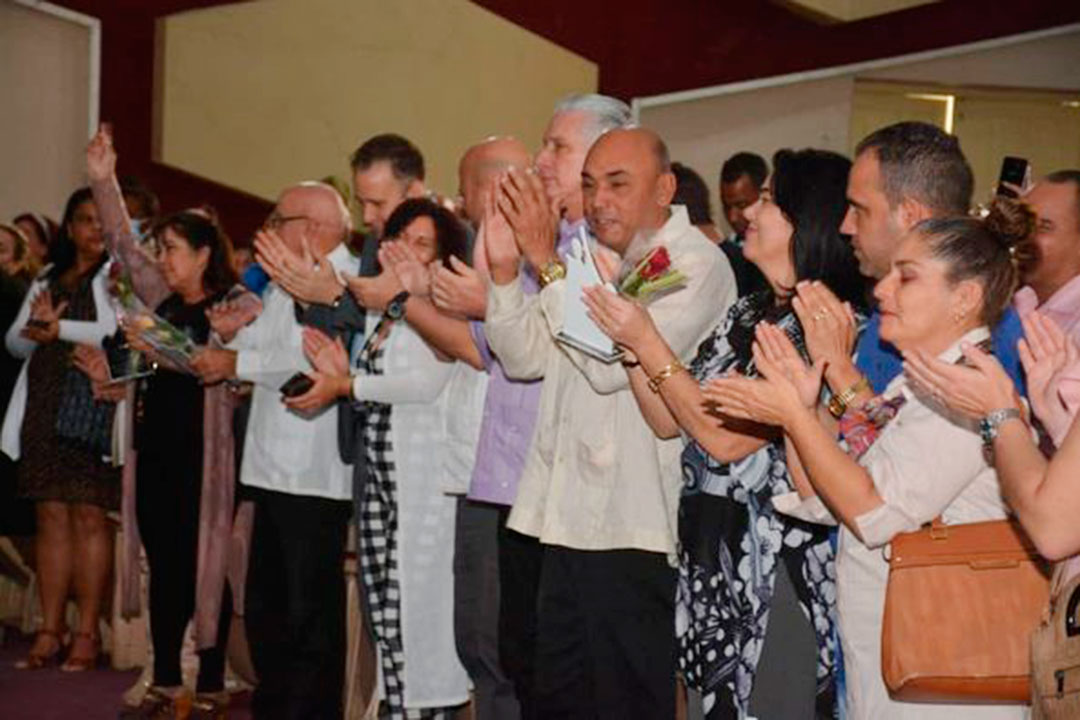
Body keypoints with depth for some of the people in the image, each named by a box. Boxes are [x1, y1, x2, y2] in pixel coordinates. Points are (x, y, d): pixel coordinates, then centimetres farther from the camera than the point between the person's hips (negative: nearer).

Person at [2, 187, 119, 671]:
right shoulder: (47, 279, 18)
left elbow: (122, 331, -15)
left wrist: (59, 328, -8)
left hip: (93, 409, -5)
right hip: (44, 409, 5)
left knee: (89, 517, -5)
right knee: (51, 517, 5)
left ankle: (86, 633, 0)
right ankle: (49, 631, 9)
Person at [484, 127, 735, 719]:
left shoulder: (697, 265, -10)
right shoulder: (591, 259, 15)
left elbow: (614, 363, -21)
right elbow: (524, 358, 13)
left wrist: (546, 263, -16)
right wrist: (504, 268, -2)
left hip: (634, 531, -8)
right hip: (569, 518, 8)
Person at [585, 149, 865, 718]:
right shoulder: (748, 313, 11)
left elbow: (728, 438, -19)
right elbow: (668, 420, 11)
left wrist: (647, 344, -14)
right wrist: (627, 332, 2)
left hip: (780, 573, -8)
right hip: (713, 561, 8)